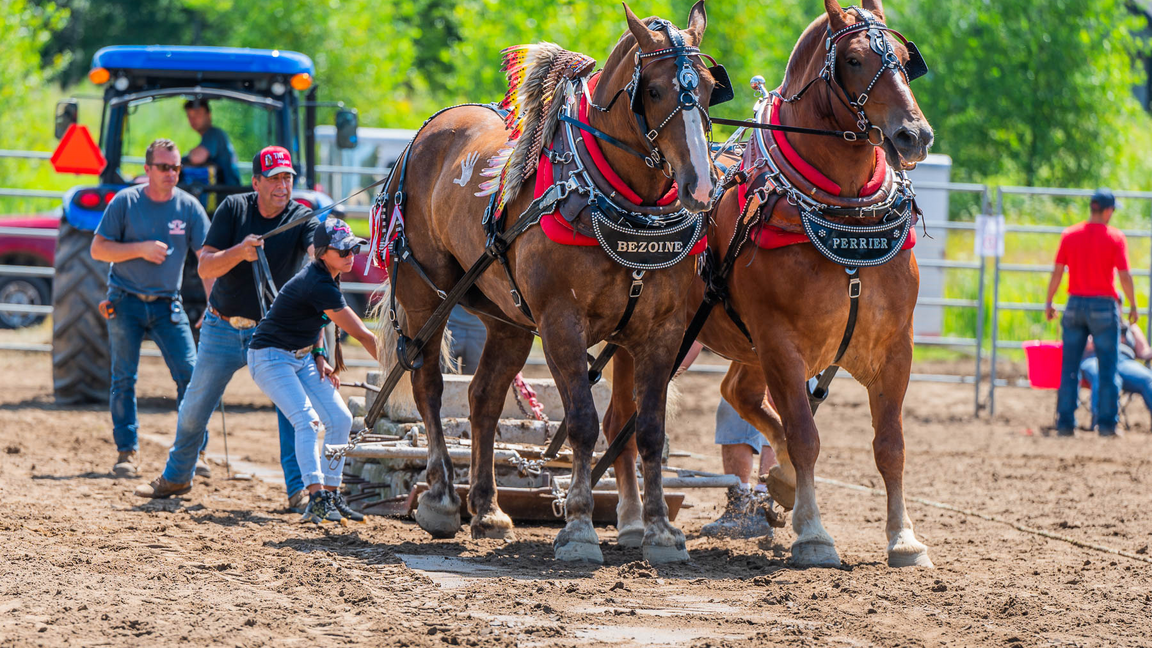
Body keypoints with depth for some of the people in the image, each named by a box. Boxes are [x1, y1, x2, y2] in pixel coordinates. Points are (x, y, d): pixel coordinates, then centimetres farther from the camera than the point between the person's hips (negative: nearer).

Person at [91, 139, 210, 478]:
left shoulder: (188, 207, -1)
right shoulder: (125, 202, -5)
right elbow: (98, 249, -4)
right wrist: (142, 249, -17)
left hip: (168, 306, 1)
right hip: (126, 303, -1)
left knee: (190, 374, -9)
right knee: (124, 379, -1)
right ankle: (127, 451, 9)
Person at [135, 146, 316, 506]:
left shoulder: (302, 219, -11)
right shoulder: (234, 209, -8)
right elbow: (205, 267, -12)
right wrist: (239, 252, -31)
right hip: (223, 329, 2)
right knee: (194, 409, 12)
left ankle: (299, 489, -18)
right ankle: (176, 477, 35)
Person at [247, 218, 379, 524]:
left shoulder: (325, 278, 1)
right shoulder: (319, 285, -28)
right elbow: (362, 335, -28)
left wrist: (319, 356, 4)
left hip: (302, 357, 10)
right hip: (270, 358, -10)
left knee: (340, 419, 3)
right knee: (308, 420, -26)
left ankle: (331, 494, 9)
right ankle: (317, 498, -35)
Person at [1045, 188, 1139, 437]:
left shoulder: (1069, 235, 3)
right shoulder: (1116, 237, -6)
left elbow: (1057, 272, 3)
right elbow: (1124, 276, -10)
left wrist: (1049, 303, 11)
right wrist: (1133, 306, 1)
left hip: (1075, 305, 3)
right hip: (1104, 306, -3)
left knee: (1069, 369, 7)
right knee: (1108, 368, 4)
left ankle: (1065, 422, 5)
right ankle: (1107, 423, 1)